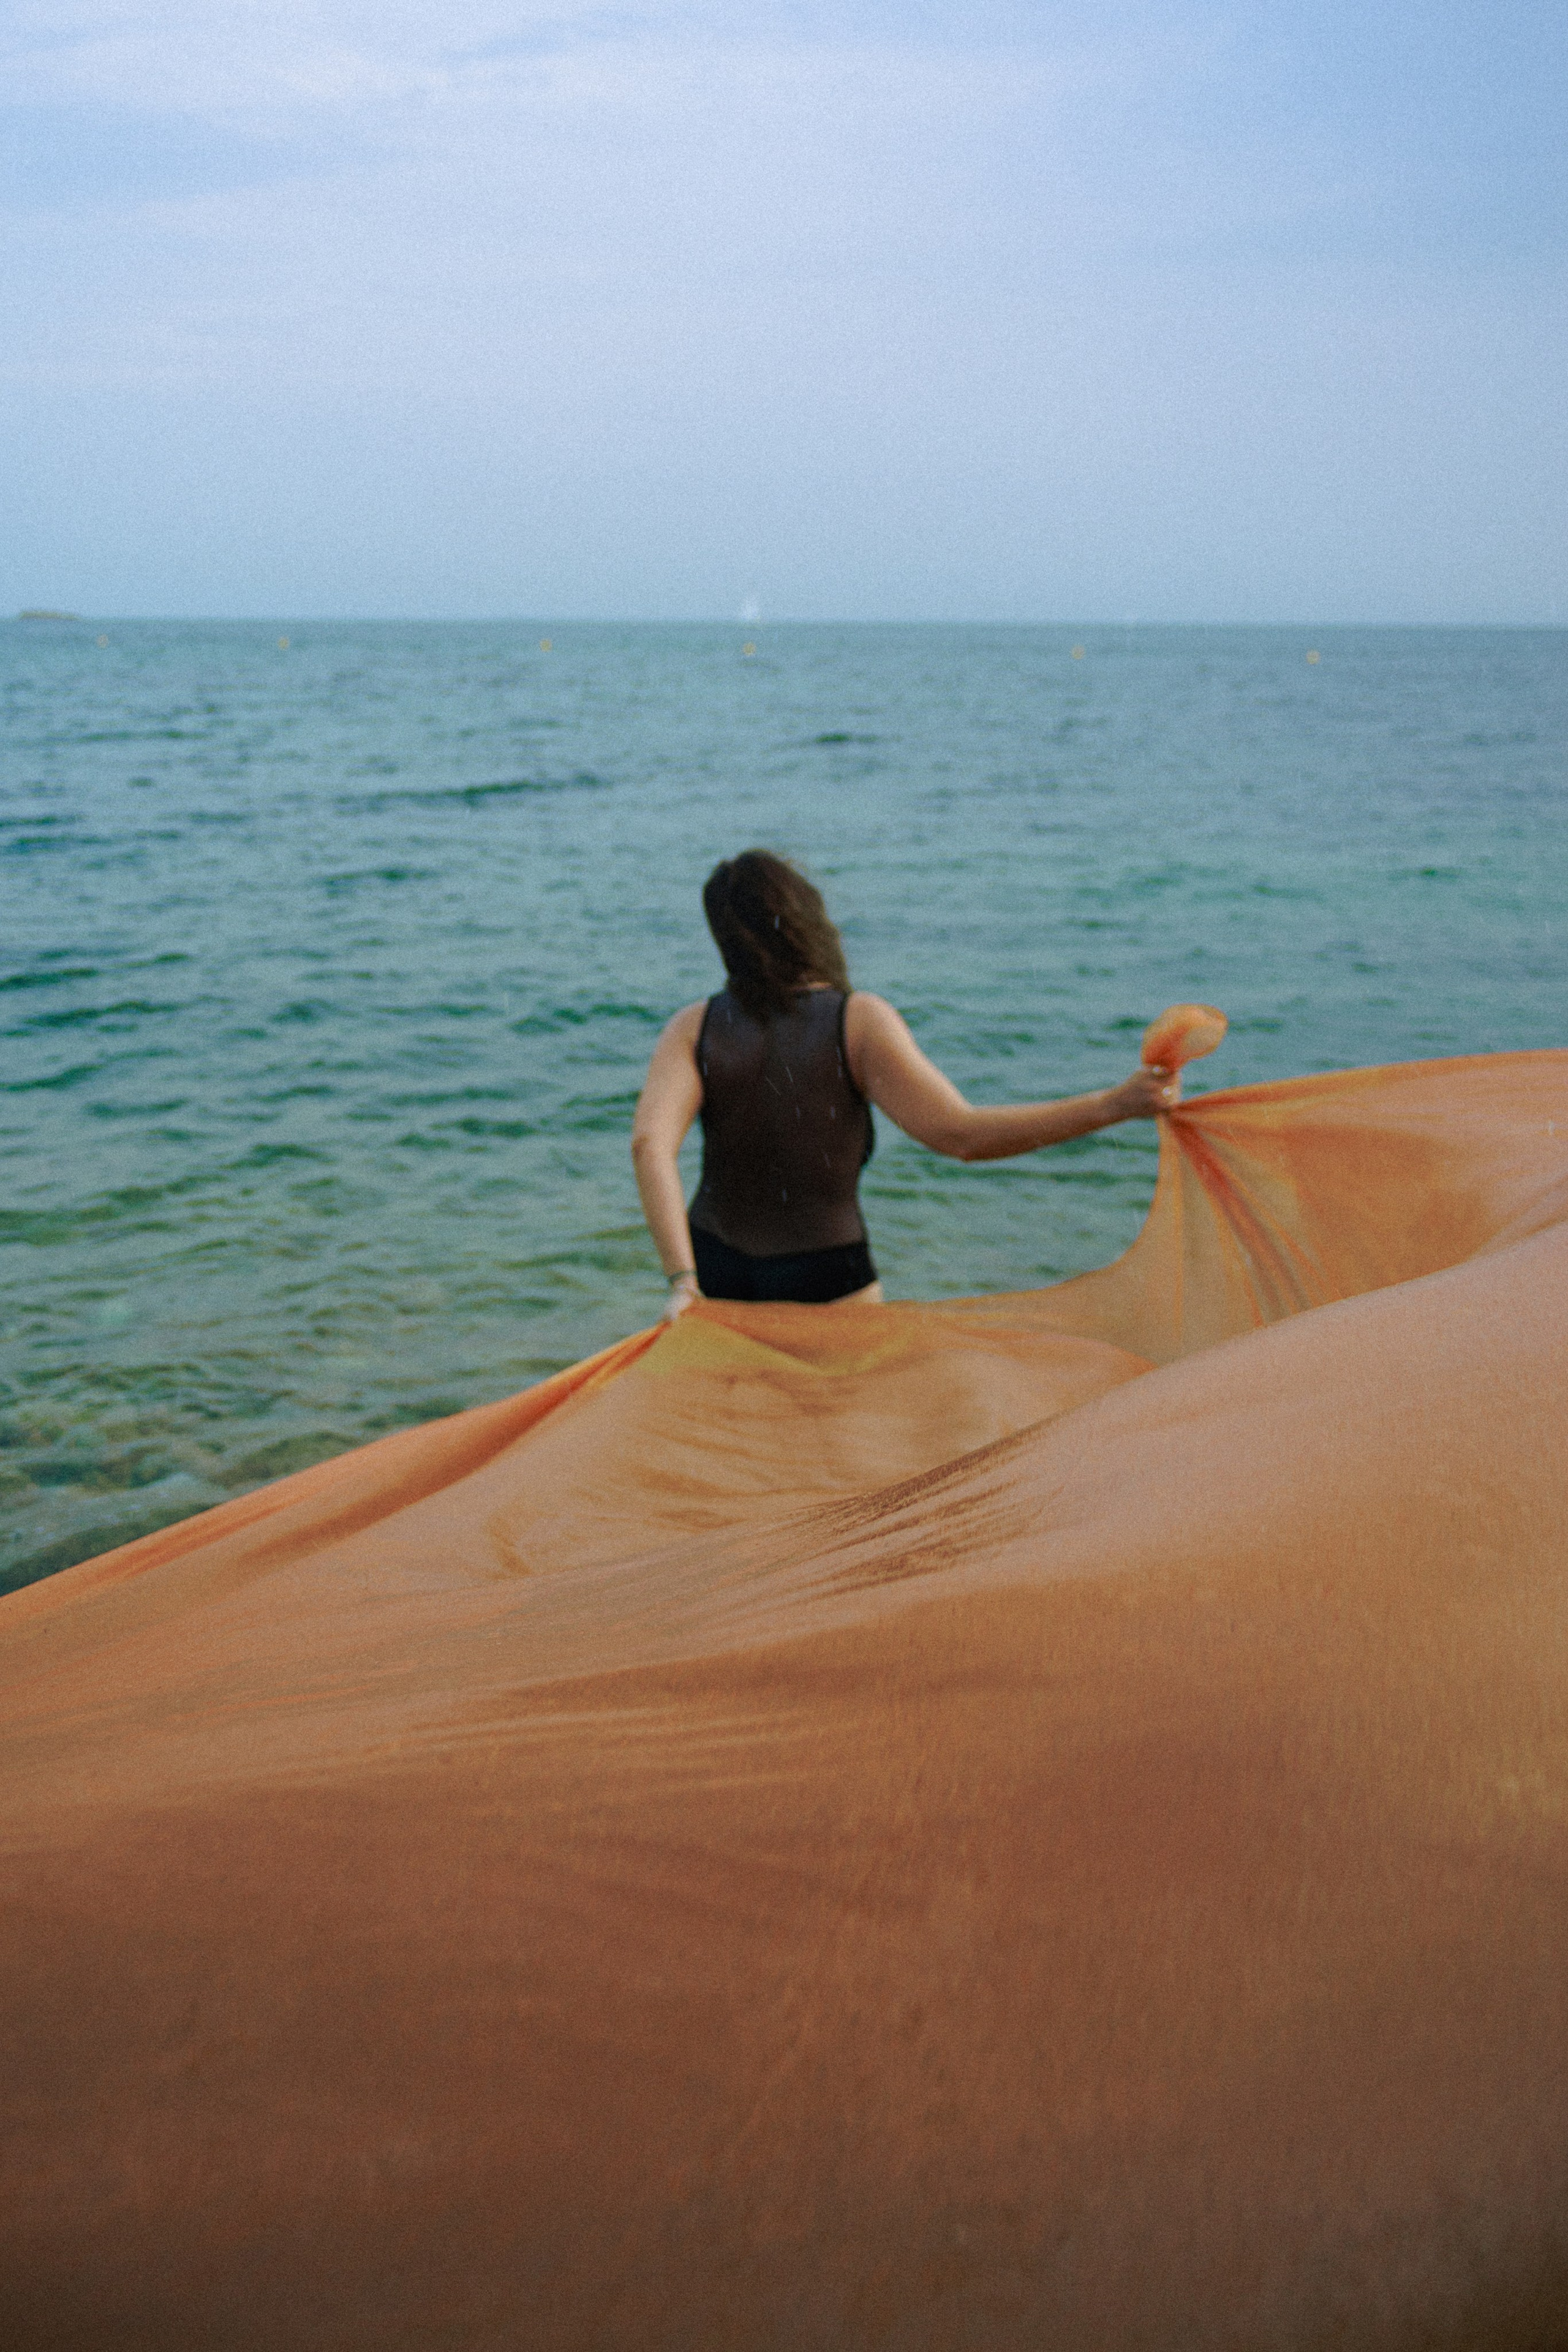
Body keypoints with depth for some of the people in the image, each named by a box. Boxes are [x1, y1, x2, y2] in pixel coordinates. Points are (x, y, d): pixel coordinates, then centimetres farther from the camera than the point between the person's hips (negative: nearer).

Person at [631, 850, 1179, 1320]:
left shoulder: (696, 1027, -4)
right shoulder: (859, 1020, -11)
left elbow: (650, 1144, -19)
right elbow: (959, 1133, -21)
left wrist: (683, 1283, -25)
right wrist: (1113, 1106, -21)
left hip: (713, 1272, 3)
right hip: (824, 1284, -3)